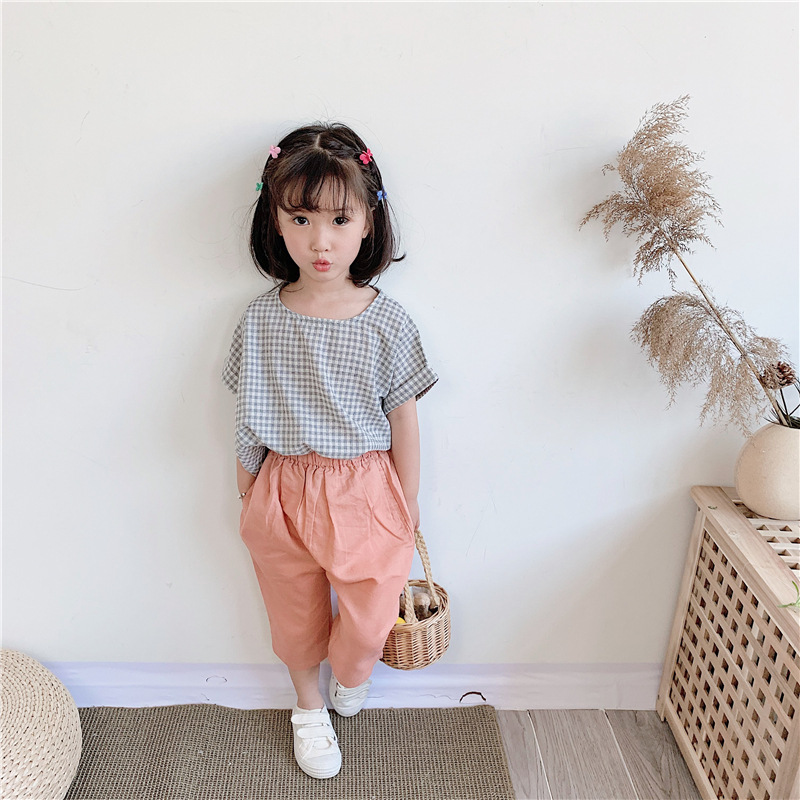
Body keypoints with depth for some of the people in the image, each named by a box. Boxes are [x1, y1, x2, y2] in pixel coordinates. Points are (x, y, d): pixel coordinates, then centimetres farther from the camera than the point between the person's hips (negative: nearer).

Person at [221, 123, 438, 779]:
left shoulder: (386, 321, -13)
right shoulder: (262, 319, -9)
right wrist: (248, 496, 9)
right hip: (284, 492, 2)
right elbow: (250, 422, 1)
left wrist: (407, 511, 2)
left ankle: (351, 677, 46)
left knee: (368, 625, 8)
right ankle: (309, 707, 50)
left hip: (366, 490, -1)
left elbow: (404, 422, -5)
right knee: (296, 617, 20)